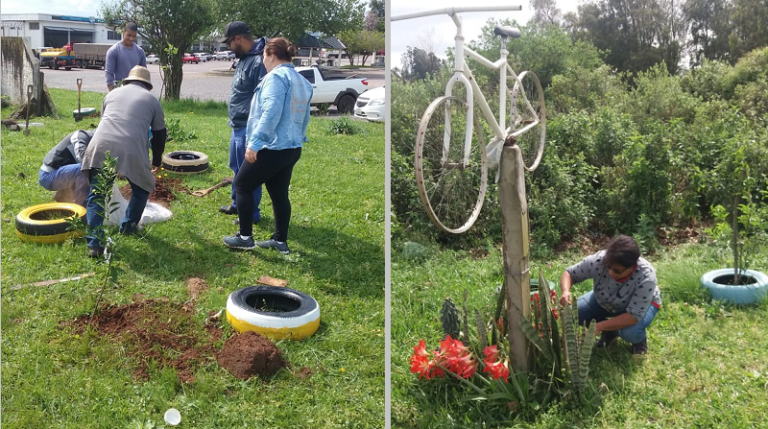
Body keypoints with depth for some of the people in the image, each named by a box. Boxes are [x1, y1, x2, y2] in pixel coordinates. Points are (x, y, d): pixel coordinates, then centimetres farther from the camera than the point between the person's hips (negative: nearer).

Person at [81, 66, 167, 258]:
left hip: (101, 146, 3)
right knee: (142, 189, 25)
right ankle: (128, 226, 33)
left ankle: (94, 244, 1)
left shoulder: (112, 93, 30)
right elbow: (159, 134, 27)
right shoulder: (152, 100, 22)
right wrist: (157, 162, 42)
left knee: (96, 196, 10)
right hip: (131, 151, -2)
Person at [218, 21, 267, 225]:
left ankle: (252, 213, 13)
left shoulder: (259, 61, -21)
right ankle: (237, 204, 37)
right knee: (237, 168, 21)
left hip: (248, 128, -10)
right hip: (238, 126, 10)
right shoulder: (244, 58, 11)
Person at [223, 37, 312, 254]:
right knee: (279, 194, 15)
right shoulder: (302, 82, 15)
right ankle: (280, 241, 19)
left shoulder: (276, 77, -14)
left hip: (272, 148, -9)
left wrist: (255, 142, -26)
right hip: (292, 148, 9)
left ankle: (245, 237, 9)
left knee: (242, 185, 6)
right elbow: (304, 118, 22)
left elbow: (270, 113, -25)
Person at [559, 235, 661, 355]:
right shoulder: (599, 260, -34)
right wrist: (565, 291, -43)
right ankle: (610, 331, 9)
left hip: (642, 305, -3)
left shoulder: (646, 276, -40)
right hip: (605, 301, 4)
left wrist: (599, 326, -45)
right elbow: (570, 273, -21)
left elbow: (633, 316, -38)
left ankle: (640, 339, 4)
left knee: (630, 331, -34)